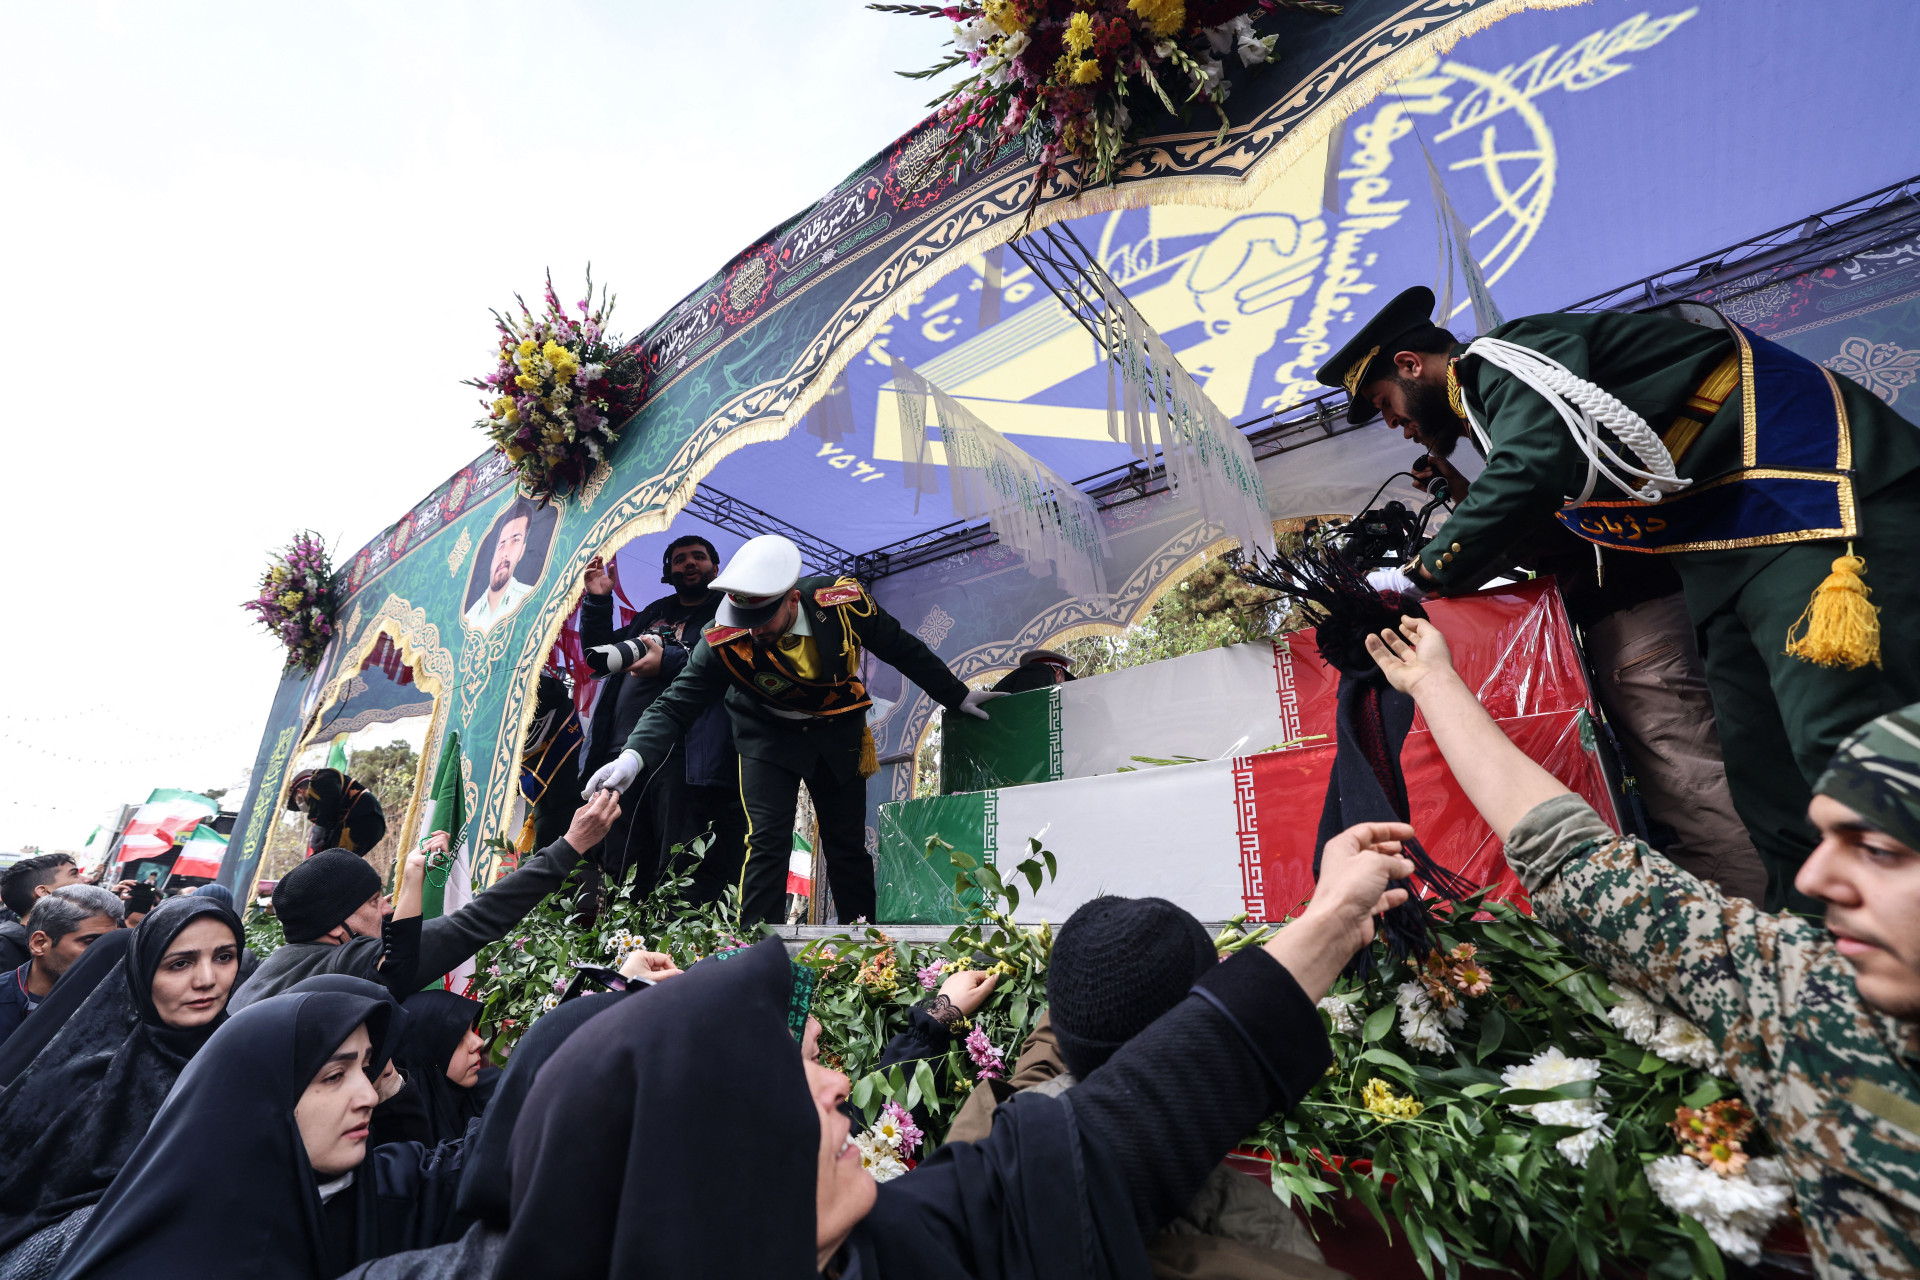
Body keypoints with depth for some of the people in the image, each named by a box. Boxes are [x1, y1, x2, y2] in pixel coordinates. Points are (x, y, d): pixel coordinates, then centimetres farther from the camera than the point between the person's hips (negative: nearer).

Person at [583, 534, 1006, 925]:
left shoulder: (843, 601, -24)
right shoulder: (724, 640, -27)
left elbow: (904, 649, -9)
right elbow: (675, 705, -21)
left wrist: (958, 697, 2)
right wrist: (634, 755, -40)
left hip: (838, 731, 2)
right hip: (769, 735, -1)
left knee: (848, 843, 8)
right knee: (767, 842, -14)